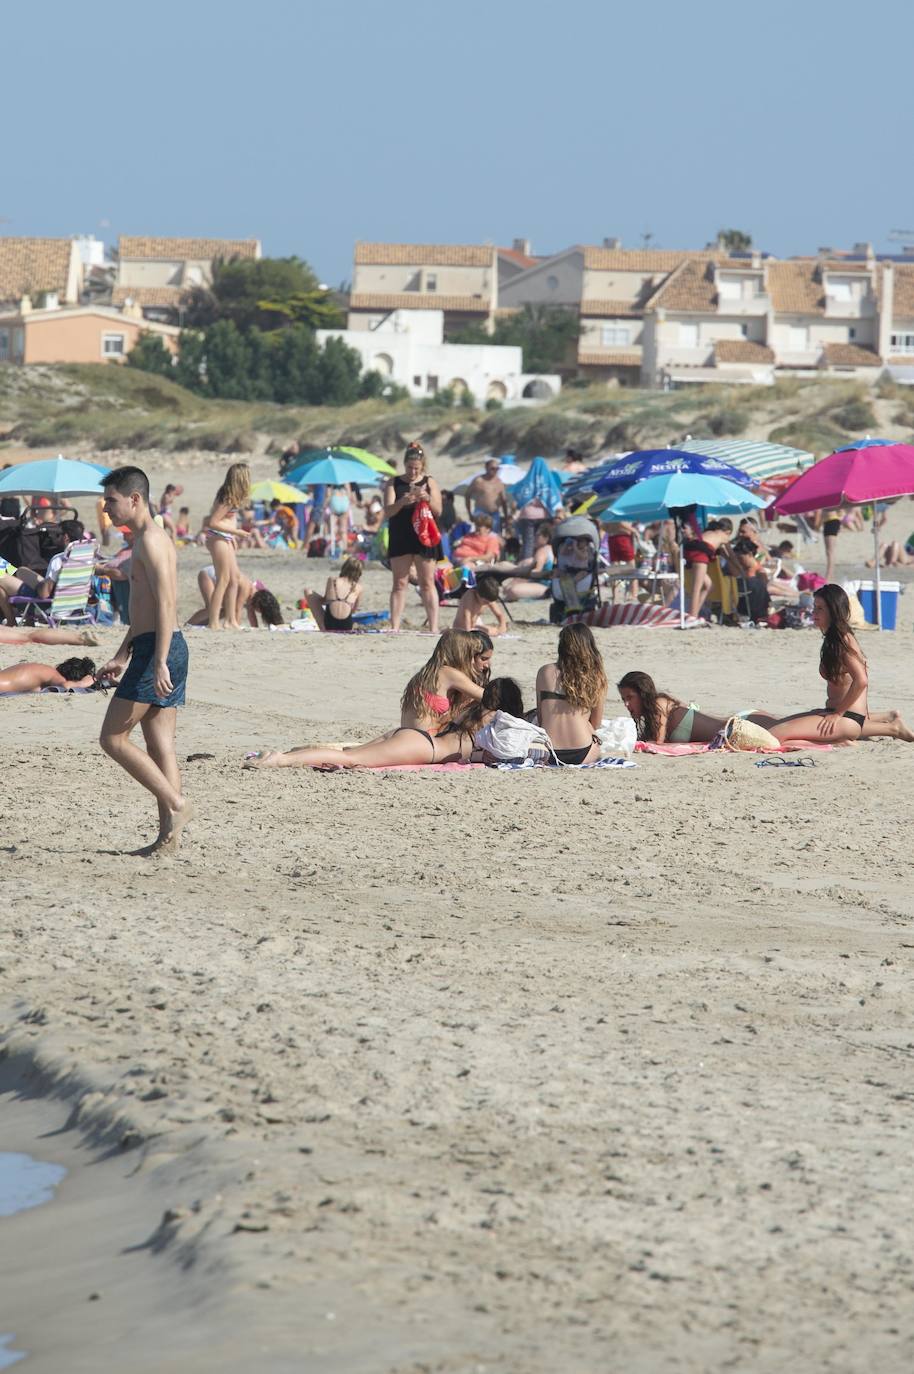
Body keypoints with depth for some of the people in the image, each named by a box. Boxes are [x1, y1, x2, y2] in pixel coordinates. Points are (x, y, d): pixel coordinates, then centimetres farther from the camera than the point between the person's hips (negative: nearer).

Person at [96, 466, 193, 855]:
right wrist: (121, 658, 31)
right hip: (151, 648, 10)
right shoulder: (145, 540, 21)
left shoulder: (151, 540, -12)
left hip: (159, 649, -10)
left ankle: (176, 804, -9)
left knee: (113, 738, -7)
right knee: (160, 748, 7)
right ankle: (169, 836, 4)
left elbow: (166, 603, -21)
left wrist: (159, 662, -26)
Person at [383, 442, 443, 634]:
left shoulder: (430, 483, 4)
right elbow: (388, 511, -6)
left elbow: (438, 511, 0)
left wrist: (427, 499, -20)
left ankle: (434, 627, -1)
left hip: (423, 538, 0)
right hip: (399, 539, 0)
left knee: (427, 583, 0)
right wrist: (402, 502, -25)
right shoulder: (394, 483, 3)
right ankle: (394, 627, 1)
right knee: (399, 583, 2)